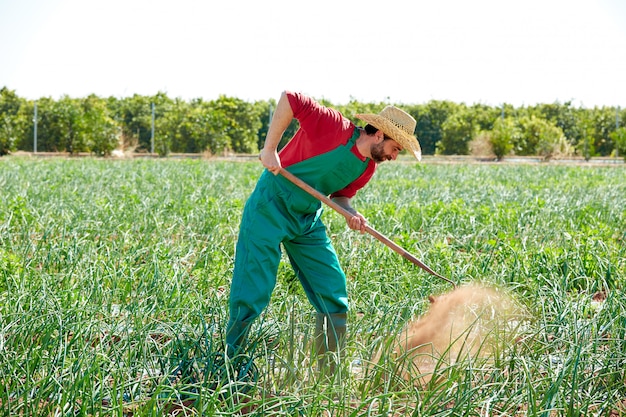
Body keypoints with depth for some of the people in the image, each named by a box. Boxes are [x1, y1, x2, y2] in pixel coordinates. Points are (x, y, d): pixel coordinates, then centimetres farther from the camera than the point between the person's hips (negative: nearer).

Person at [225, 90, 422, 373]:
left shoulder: (366, 168, 2)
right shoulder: (334, 127, -20)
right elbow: (290, 99, -20)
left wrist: (351, 214, -9)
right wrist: (270, 149, -24)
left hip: (308, 222, 8)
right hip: (271, 209, -8)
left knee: (334, 293, 5)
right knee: (252, 292, -7)